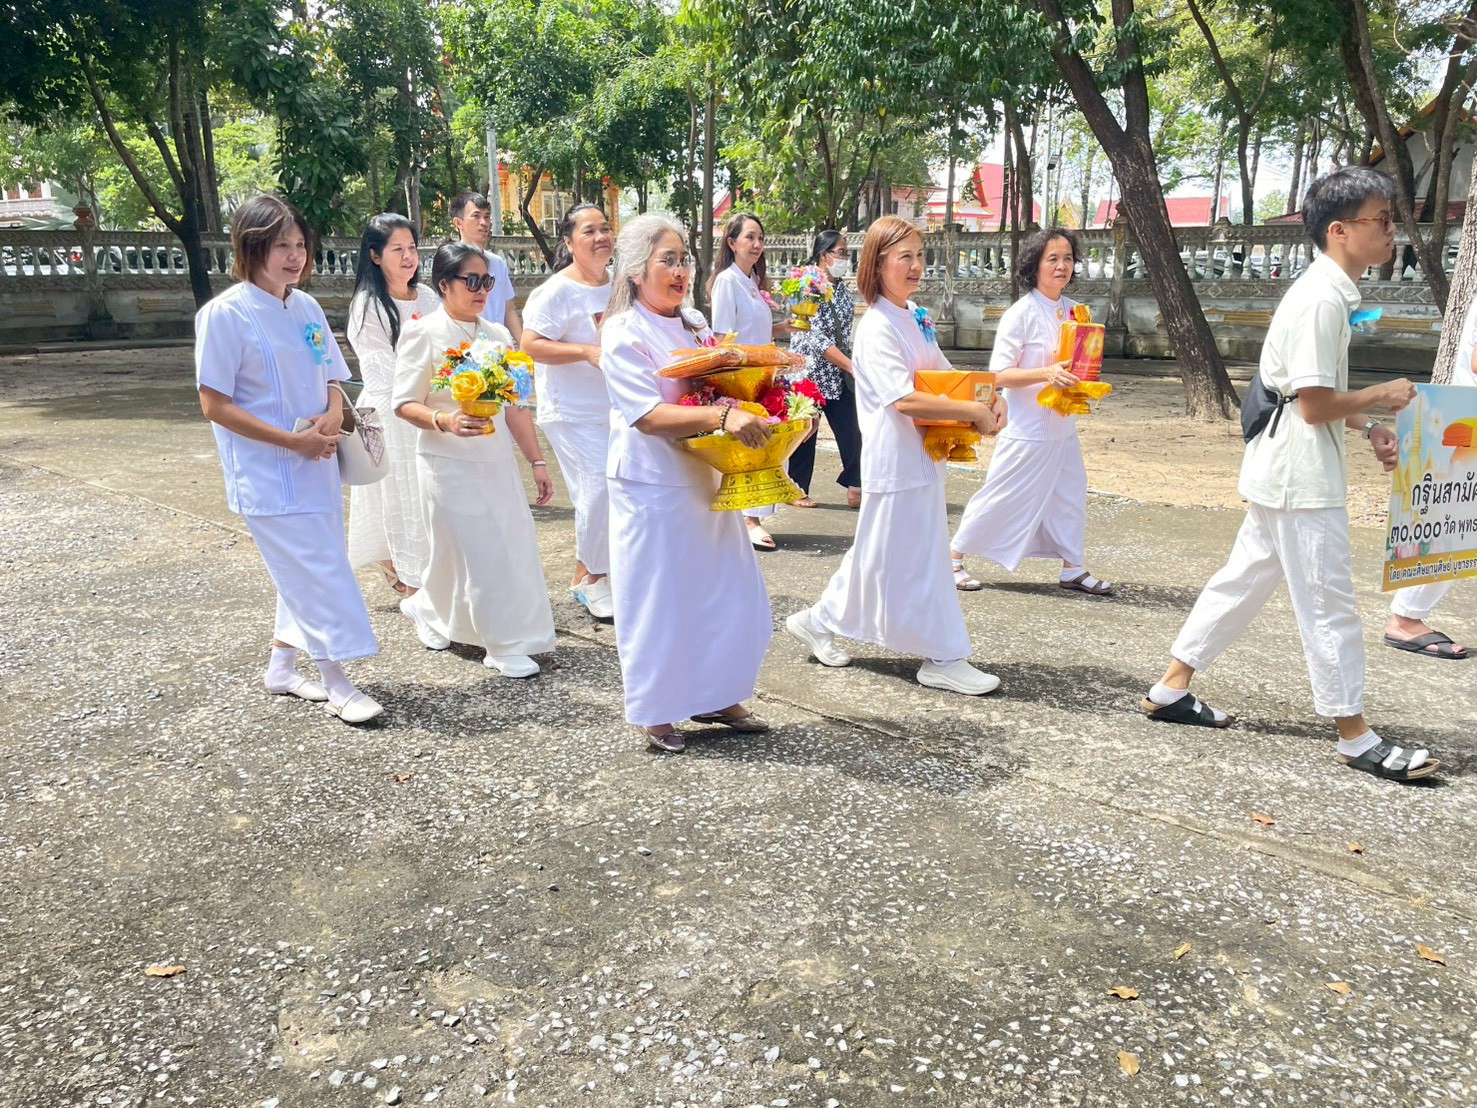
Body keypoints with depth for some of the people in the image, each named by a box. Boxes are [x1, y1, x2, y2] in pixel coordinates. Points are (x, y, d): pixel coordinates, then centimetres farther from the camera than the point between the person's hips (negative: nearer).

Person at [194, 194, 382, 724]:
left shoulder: (307, 308, 7)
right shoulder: (226, 314, -12)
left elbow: (332, 381, 15)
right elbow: (215, 405, -13)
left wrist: (332, 418, -8)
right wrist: (293, 441, -18)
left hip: (316, 466, 7)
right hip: (268, 476, -7)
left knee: (305, 571, 14)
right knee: (317, 570, -6)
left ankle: (281, 668, 31)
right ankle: (337, 685, 5)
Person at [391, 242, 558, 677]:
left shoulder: (497, 335, 10)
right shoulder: (424, 333, -6)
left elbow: (515, 407, 12)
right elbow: (404, 404, -9)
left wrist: (537, 461, 9)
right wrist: (444, 421, -28)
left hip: (498, 462, 6)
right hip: (449, 463, -6)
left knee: (516, 549, 5)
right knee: (479, 555, -3)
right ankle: (504, 645, 11)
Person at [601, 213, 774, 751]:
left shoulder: (693, 323, 10)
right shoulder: (624, 334, -12)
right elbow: (650, 416, -23)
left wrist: (761, 413, -1)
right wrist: (723, 416, -34)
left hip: (705, 479, 7)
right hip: (653, 488, -7)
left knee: (729, 594, 12)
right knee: (658, 601, 3)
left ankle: (715, 697, 28)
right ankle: (654, 712, 20)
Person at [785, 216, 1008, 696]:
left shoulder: (916, 317, 11)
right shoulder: (878, 328, -17)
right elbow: (904, 399, -27)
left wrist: (989, 399, -1)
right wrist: (973, 413, -21)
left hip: (923, 454, 9)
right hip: (896, 461, -9)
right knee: (914, 559, 1)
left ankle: (819, 622, 30)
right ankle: (944, 658, 10)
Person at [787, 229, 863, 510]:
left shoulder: (842, 287, 9)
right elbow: (817, 337, -21)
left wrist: (850, 365, 12)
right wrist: (853, 366, -24)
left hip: (838, 373, 6)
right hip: (810, 370, -6)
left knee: (852, 431, 1)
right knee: (805, 434, 4)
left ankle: (856, 490, 8)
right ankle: (798, 491, 16)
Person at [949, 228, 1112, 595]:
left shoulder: (1073, 310, 7)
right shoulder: (1021, 313, -14)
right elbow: (999, 374, -17)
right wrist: (1046, 374, -29)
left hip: (1062, 424, 7)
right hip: (1027, 426, -7)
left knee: (1070, 493, 11)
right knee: (1002, 497, 0)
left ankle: (1072, 568, 23)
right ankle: (953, 557, 15)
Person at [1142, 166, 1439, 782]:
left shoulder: (1328, 292, 14)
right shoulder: (1321, 300, -19)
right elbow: (1316, 404, -22)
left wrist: (1368, 429, 9)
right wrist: (1381, 397, -8)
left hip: (1284, 469, 10)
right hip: (1301, 472, -10)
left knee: (1246, 579, 15)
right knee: (1328, 601, -1)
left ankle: (1170, 690, 22)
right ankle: (1356, 739, 12)